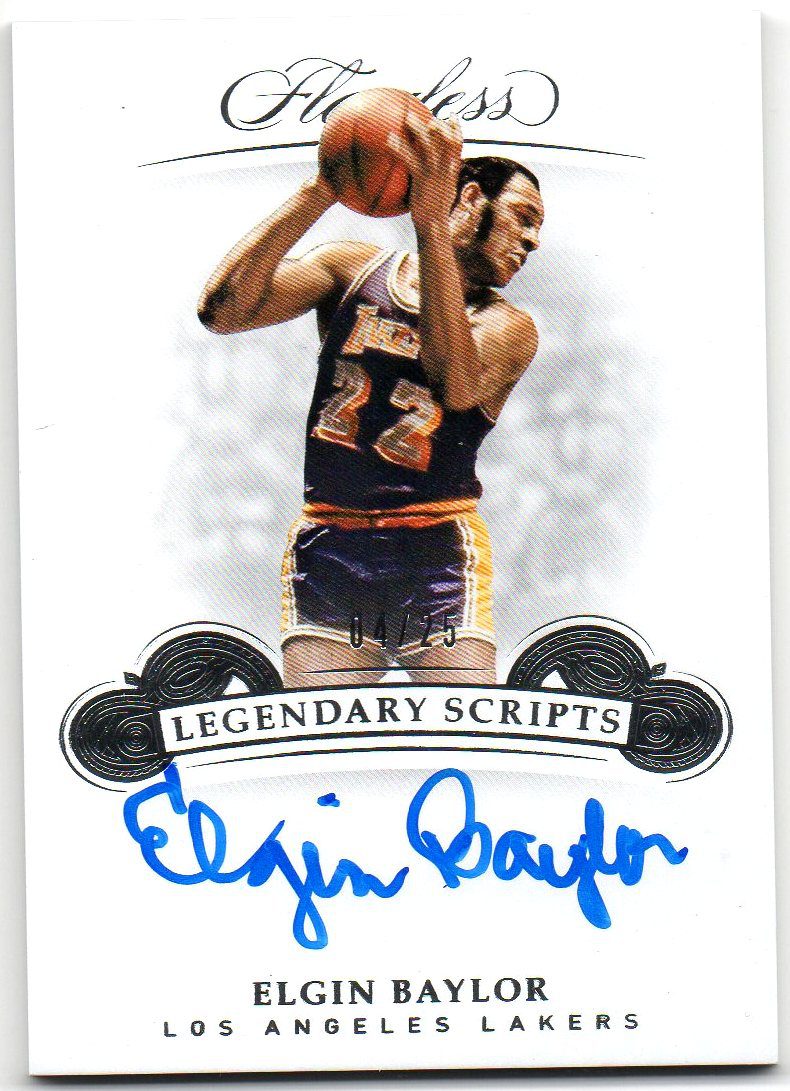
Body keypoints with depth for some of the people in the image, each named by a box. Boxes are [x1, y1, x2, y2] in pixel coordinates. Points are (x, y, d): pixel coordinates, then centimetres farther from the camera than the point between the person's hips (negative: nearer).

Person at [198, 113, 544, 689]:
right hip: (325, 553, 1)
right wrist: (321, 191, -15)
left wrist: (430, 221, -29)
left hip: (436, 556, -1)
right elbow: (223, 310, -7)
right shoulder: (353, 269, 9)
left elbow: (456, 384, -22)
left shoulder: (509, 327, 4)